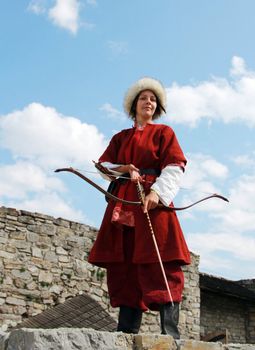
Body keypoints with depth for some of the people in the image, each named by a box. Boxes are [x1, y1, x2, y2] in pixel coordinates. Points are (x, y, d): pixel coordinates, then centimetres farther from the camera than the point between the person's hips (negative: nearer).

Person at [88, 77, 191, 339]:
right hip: (122, 202, 4)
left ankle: (170, 332, -15)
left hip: (153, 201, -4)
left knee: (160, 266, -13)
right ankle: (126, 330, 0)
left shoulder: (163, 132, 13)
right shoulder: (120, 138, 24)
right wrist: (124, 169, -5)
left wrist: (157, 192, -18)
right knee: (124, 265, -2)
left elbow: (175, 168, -1)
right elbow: (103, 165, 16)